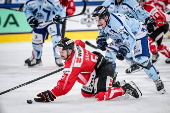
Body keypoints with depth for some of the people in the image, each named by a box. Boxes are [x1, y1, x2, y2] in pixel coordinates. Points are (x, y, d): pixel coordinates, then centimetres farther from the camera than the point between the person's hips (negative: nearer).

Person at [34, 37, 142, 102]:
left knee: (101, 96, -25)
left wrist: (50, 95, -30)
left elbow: (65, 85, -31)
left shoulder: (73, 64, -29)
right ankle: (114, 85, 21)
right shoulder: (75, 46, -5)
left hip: (104, 69, -10)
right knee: (86, 93, 13)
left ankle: (126, 88, -9)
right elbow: (81, 43, 23)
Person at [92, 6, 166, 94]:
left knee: (142, 59, -18)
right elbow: (103, 34, 7)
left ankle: (158, 82, -3)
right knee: (110, 53, -4)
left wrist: (124, 50, -54)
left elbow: (130, 38, -42)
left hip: (137, 33, -8)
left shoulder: (116, 22, -38)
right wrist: (101, 40, -16)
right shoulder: (103, 23, -12)